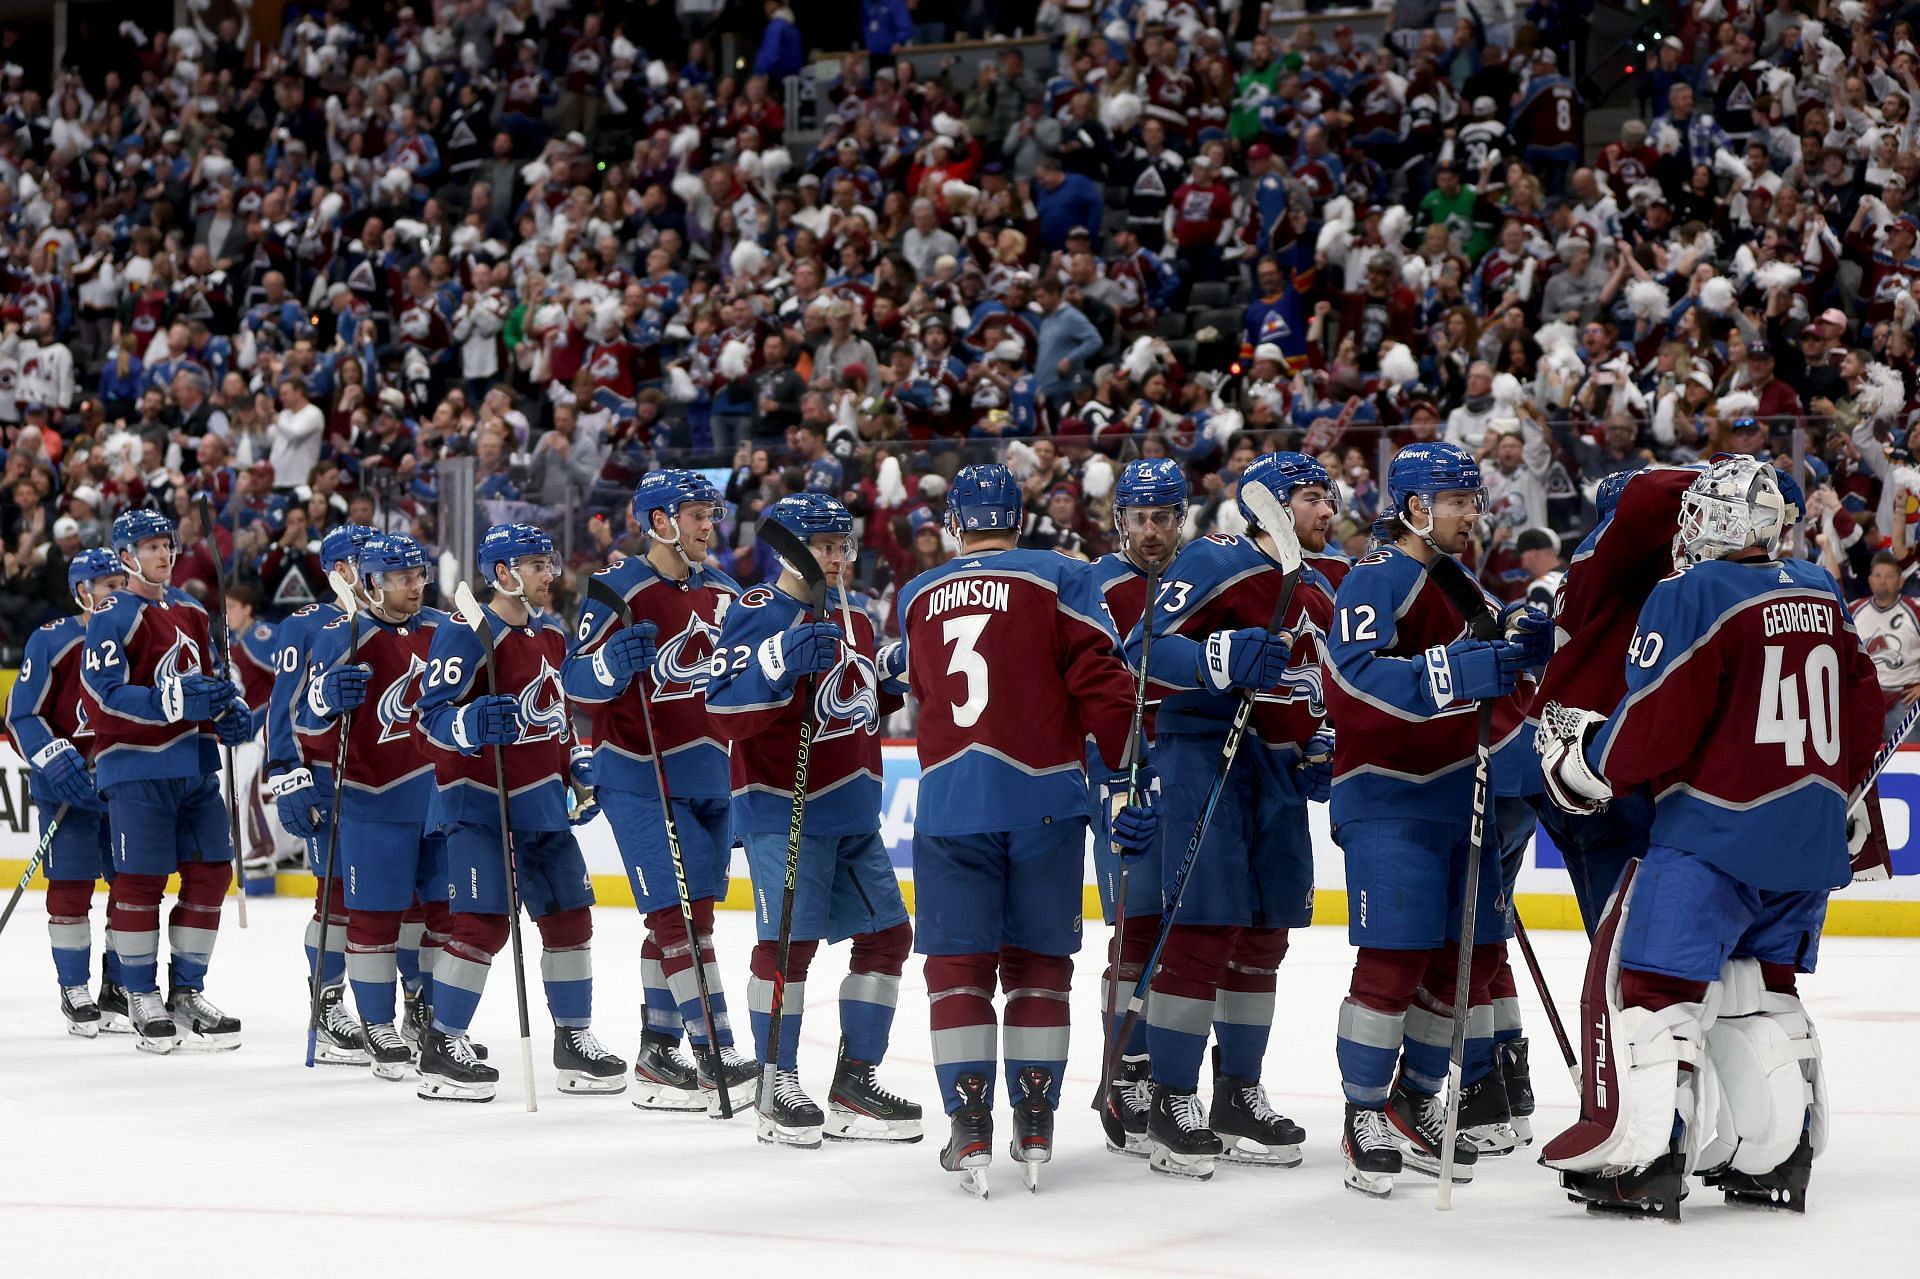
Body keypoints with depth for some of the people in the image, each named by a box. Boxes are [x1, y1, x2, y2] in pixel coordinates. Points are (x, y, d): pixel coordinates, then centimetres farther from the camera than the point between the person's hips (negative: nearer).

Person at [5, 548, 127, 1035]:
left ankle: (119, 986, 17)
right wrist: (58, 764, -18)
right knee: (70, 885, -1)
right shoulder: (52, 642, -8)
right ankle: (74, 991, 9)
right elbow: (22, 717, -8)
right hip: (69, 787, -4)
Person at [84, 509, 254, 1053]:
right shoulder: (112, 616, -8)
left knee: (210, 873, 6)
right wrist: (177, 701, -27)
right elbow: (109, 692, -18)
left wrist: (229, 712, 3)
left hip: (195, 763, 7)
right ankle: (143, 1000, 7)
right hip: (136, 765, -7)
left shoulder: (191, 611, 15)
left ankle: (187, 993, 17)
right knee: (140, 882, -3)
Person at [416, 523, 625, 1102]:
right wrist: (471, 723, -35)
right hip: (480, 799, -8)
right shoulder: (465, 633, -13)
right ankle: (442, 1049, -3)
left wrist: (577, 761, 14)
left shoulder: (551, 632, 13)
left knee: (570, 917, 9)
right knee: (482, 922, -13)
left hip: (542, 800, 8)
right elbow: (432, 713, -16)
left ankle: (574, 1040, 19)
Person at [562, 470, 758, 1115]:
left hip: (709, 775, 7)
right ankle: (717, 1060, -13)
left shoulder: (723, 593, 11)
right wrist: (612, 666, -30)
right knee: (681, 915, -12)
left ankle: (657, 1054, 20)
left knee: (680, 916, 12)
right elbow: (577, 684, -13)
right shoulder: (619, 590, -9)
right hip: (639, 778, -7)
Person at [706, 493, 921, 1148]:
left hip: (854, 813, 8)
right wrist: (782, 660, -31)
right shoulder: (758, 615, -10)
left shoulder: (854, 621, 15)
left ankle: (854, 1084, 16)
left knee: (887, 934, 6)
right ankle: (777, 1092, -2)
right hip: (781, 807, -8)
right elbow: (725, 713, -20)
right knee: (789, 940, -13)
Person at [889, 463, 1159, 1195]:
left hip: (948, 802, 2)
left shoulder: (918, 597, 10)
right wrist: (1130, 777, -4)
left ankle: (970, 1131, -1)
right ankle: (1034, 1128, 9)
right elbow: (1103, 685, -9)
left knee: (958, 965, 7)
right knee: (1038, 963, 9)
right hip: (1043, 802, -1)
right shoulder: (1057, 581, -1)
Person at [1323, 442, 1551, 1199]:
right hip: (1390, 801, -9)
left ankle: (1413, 1106, 21)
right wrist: (1458, 674, -35)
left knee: (1471, 956, 9)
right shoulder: (1379, 578, -12)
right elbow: (1352, 676, -27)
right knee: (1394, 959, -12)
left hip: (1459, 796, 9)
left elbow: (1488, 674, 29)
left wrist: (1524, 641, 7)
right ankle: (1364, 1116, -2)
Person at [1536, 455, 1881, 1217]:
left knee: (1645, 975, -4)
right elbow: (1862, 715, 16)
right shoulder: (1823, 595, 10)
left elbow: (1656, 725, -15)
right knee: (1758, 984, 19)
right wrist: (1834, 794, 29)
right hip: (1812, 835, 8)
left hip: (1718, 830, -7)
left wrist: (1585, 761, 2)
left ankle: (1643, 1154, -12)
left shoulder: (1692, 597, -11)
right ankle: (1777, 1156, 17)